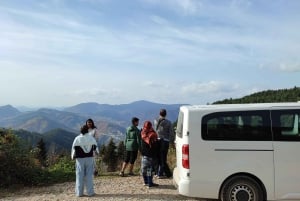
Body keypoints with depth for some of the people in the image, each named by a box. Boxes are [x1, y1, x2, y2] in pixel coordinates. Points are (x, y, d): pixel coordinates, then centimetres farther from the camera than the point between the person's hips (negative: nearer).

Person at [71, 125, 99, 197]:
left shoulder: (77, 139, -5)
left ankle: (79, 192, 7)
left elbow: (74, 148, -1)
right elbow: (95, 147, 8)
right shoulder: (91, 138, -2)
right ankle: (90, 192, 3)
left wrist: (73, 156, 15)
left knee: (80, 175, 5)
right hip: (89, 158, 0)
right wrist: (97, 151, 29)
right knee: (89, 175, 4)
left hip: (80, 158, 0)